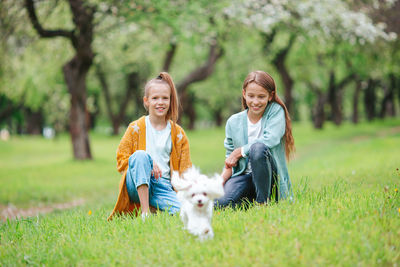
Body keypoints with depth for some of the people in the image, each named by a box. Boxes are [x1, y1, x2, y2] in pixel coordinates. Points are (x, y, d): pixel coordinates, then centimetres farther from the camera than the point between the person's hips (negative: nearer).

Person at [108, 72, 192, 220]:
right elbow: (121, 158, 3)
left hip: (163, 186, 2)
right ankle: (145, 211, -33)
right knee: (141, 154, -34)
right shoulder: (136, 128, 7)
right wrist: (146, 163, -15)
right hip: (137, 185, -2)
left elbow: (185, 170, 13)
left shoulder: (178, 133, 13)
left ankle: (154, 208, 2)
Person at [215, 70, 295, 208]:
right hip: (244, 175, 2)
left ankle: (263, 201, -19)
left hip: (270, 176, -2)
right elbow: (229, 162, 9)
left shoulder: (276, 111, -1)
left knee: (258, 147, -34)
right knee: (219, 203, -28)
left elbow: (270, 140, -17)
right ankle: (249, 202, 4)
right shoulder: (234, 122, 7)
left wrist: (240, 151, -8)